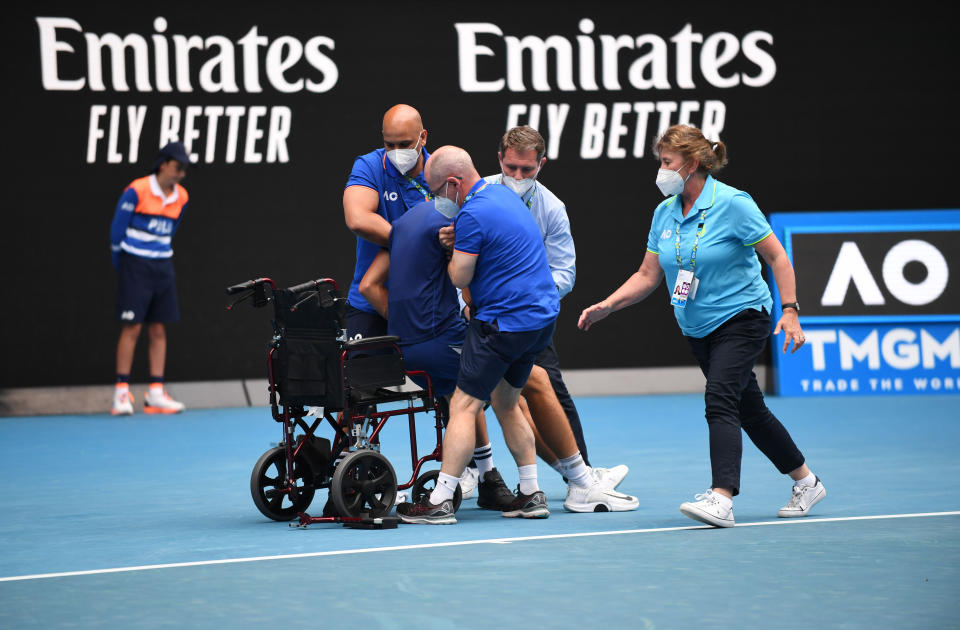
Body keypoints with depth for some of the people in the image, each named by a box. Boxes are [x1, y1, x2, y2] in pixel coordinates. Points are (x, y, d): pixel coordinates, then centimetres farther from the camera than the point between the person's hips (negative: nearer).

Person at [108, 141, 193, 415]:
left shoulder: (181, 197, 5)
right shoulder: (137, 191, -13)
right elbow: (117, 228, -5)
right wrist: (121, 266, 4)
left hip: (162, 267, 6)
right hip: (134, 266, -6)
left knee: (158, 330, 4)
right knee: (131, 328, -7)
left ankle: (155, 393, 7)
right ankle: (121, 393, -2)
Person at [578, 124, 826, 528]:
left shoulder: (733, 204, -15)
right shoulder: (664, 213, 4)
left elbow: (777, 257, -12)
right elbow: (648, 276, 7)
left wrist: (790, 311, -19)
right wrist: (605, 306, -4)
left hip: (742, 318, -7)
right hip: (698, 328, 7)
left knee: (719, 400, -23)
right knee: (748, 410, 13)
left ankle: (721, 499, -31)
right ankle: (805, 482, 28)